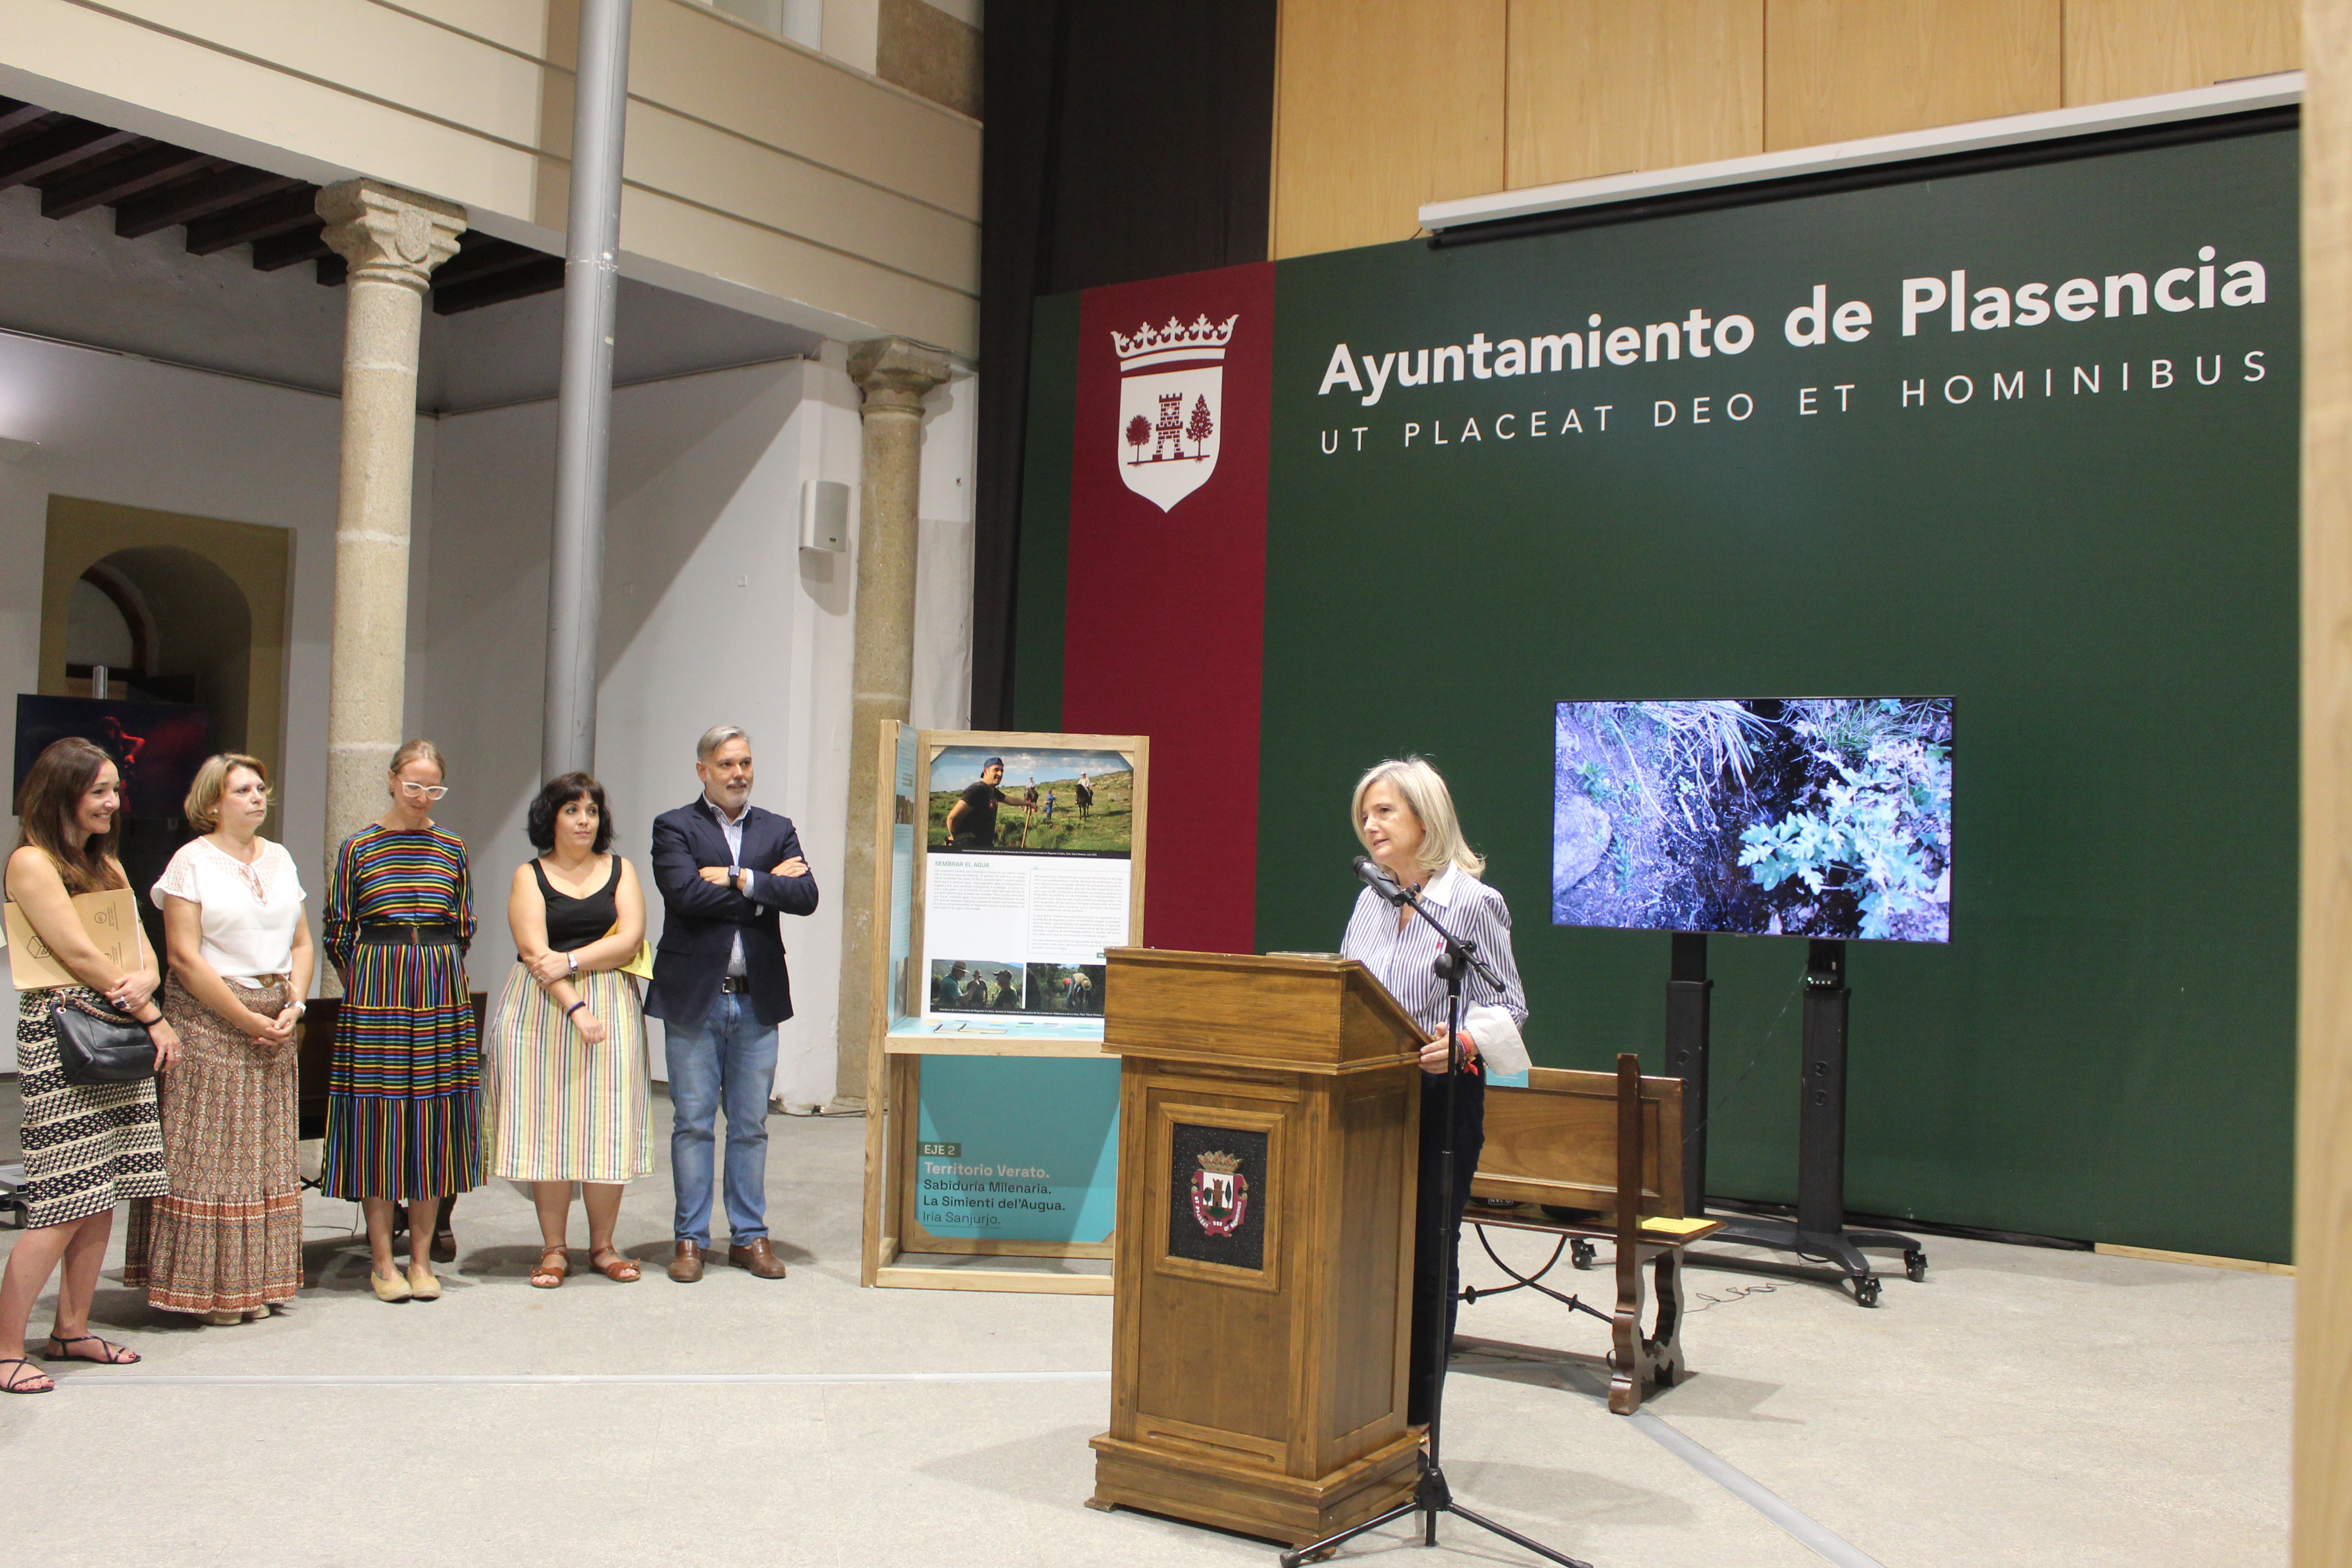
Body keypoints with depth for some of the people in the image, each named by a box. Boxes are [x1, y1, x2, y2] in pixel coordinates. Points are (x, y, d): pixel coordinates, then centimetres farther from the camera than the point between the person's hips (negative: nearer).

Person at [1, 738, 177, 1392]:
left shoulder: (105, 864, 19)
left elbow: (142, 948, 15)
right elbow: (79, 954, -11)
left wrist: (143, 980, -9)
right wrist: (153, 1017, -6)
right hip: (60, 1039, -8)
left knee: (102, 1197, 8)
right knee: (64, 1203, -10)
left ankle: (72, 1330, 18)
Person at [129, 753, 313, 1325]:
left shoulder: (280, 858, 13)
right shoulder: (193, 861, -5)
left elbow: (302, 942, 14)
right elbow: (184, 957, -11)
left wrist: (294, 1003, -3)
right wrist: (245, 1019, -13)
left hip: (275, 1023, 6)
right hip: (208, 1021, -6)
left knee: (267, 1152, 8)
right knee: (210, 1153, -3)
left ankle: (257, 1281, 15)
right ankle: (208, 1287, 6)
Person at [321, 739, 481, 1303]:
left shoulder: (452, 849, 7)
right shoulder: (358, 848, 0)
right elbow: (338, 931, 5)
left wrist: (436, 973, 10)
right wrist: (371, 980, 8)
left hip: (441, 994, 2)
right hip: (374, 996, -2)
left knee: (435, 1116, 3)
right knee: (377, 1117, 0)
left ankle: (422, 1257, 12)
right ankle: (382, 1259, 10)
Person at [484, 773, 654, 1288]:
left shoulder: (620, 870, 11)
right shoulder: (529, 876, 6)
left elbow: (630, 938, -1)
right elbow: (534, 951, -6)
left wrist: (571, 962, -13)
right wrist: (575, 1009, -16)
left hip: (611, 1007, 1)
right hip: (543, 1009, -1)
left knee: (607, 1124, -2)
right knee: (548, 1123, -2)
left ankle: (603, 1245, 8)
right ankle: (553, 1249, 6)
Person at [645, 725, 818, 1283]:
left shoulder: (777, 830, 12)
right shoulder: (674, 828, 2)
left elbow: (806, 896, -3)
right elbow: (685, 892, -16)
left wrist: (741, 879, -13)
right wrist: (768, 886, -10)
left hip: (757, 1000, 3)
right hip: (694, 999, -3)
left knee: (751, 1125, 8)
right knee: (692, 1123, 3)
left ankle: (749, 1236, 17)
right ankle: (690, 1238, 13)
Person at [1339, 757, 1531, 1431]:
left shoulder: (1474, 903, -8)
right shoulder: (1370, 901, 11)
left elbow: (1508, 1007, -8)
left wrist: (1464, 1041, -27)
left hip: (1442, 1097, -6)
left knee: (1427, 1256, 1)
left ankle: (1414, 1426, 13)